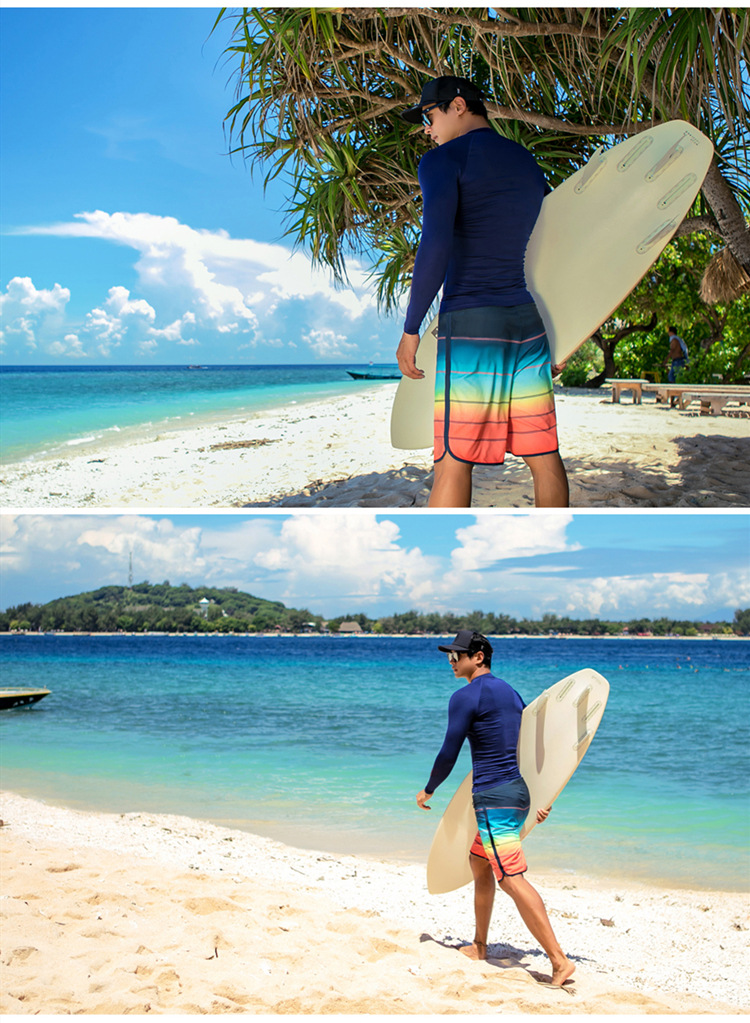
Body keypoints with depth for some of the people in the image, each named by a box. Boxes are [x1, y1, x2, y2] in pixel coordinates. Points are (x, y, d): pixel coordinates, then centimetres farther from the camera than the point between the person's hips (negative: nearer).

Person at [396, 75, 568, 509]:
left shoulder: (443, 160, -2)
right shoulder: (530, 165, 19)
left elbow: (435, 245, -16)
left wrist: (411, 329, -11)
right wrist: (555, 335, 26)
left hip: (470, 326, -6)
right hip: (529, 323, 7)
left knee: (455, 461, -6)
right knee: (544, 454, 8)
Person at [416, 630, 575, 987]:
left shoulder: (465, 696, -11)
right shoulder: (510, 693, 16)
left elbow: (448, 755, -9)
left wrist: (428, 790, 7)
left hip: (493, 797, -10)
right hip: (517, 791, 10)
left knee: (512, 879, -13)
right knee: (478, 864, 24)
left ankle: (560, 961, -18)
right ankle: (479, 947, 36)